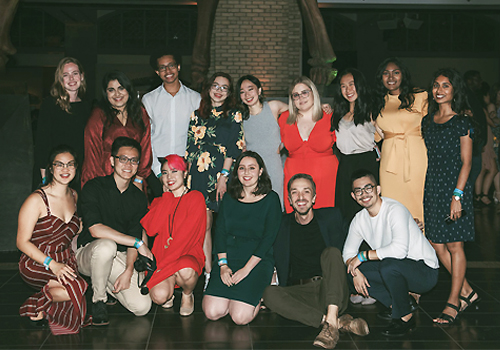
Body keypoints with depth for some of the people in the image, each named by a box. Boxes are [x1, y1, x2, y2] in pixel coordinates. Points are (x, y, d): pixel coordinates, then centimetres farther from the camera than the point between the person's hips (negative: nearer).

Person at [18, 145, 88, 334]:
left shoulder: (74, 196, 9)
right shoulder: (37, 200, -13)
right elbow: (22, 242, -14)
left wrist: (79, 230, 5)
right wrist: (52, 264, -23)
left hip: (65, 260, 7)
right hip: (35, 264, -7)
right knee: (78, 286, -31)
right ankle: (38, 304, -5)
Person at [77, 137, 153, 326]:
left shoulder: (139, 199, 4)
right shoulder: (94, 188, -10)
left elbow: (134, 237, 1)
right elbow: (95, 229, -23)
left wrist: (128, 271, -15)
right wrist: (138, 242, -22)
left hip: (121, 258, 4)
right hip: (88, 253, -4)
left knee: (142, 307, -15)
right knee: (106, 245, -40)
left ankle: (108, 285, 17)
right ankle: (98, 300, -14)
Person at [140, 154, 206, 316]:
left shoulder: (195, 198, -1)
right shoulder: (159, 201, 14)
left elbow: (188, 234, -12)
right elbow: (150, 229, -6)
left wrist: (165, 263, -19)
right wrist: (166, 195, -1)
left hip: (188, 255, -2)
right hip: (161, 255, 2)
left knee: (185, 271, -38)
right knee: (159, 296, -27)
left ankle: (187, 295, -1)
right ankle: (169, 293, 13)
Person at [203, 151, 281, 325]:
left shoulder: (271, 199, -1)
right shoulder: (229, 198, 11)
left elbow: (268, 237, -8)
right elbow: (220, 231, 5)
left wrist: (246, 269, -16)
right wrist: (223, 265, -10)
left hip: (258, 261, -3)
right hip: (229, 257, 3)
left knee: (241, 317, -21)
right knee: (212, 312, -15)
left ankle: (256, 298, 11)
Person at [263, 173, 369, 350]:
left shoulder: (331, 216, 7)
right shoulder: (282, 224, 8)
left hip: (333, 292, -1)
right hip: (300, 293, 1)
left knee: (331, 252, -26)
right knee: (270, 293, -28)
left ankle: (331, 323, -40)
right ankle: (340, 322, -33)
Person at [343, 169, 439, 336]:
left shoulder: (395, 210, -21)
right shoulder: (359, 220, 2)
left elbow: (400, 249, -35)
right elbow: (348, 252, 7)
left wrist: (364, 255, -25)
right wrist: (356, 271, -15)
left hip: (425, 272, -8)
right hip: (395, 271, 8)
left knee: (388, 265, -37)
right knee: (351, 271, -6)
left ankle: (405, 317, -13)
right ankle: (405, 302, 2)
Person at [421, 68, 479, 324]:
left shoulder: (461, 122, -4)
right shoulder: (427, 121, 12)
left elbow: (466, 162, -7)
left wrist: (457, 195, -15)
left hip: (454, 187, -6)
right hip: (432, 186, 6)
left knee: (454, 245, -1)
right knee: (436, 243, 5)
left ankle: (453, 302, 8)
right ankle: (467, 292, 21)